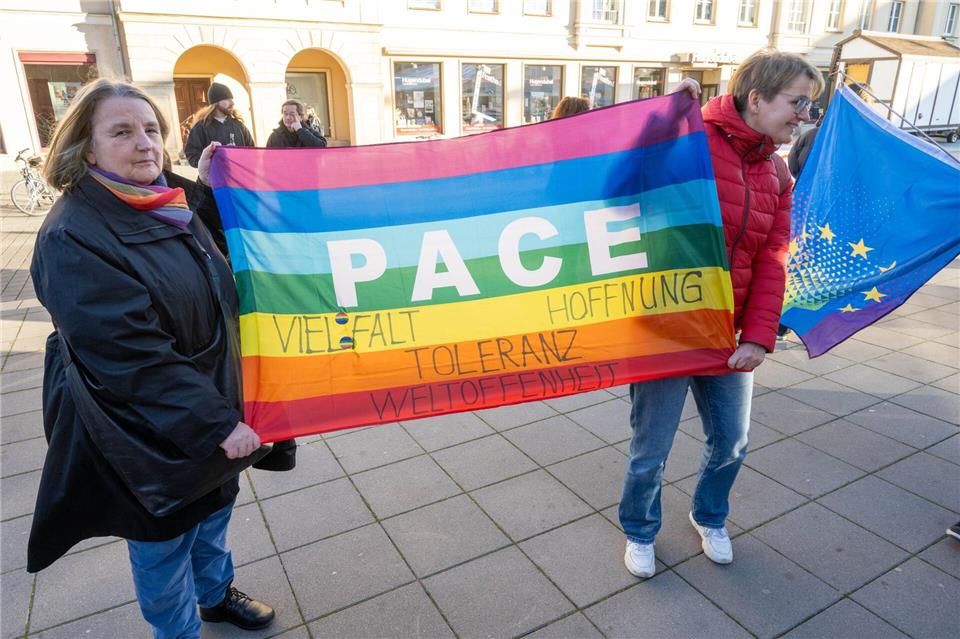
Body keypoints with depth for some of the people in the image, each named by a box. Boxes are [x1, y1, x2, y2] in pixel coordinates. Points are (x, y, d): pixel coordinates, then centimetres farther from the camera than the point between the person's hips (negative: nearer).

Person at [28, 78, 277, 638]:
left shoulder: (172, 205, 2)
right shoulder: (72, 238, -22)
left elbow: (213, 292, 20)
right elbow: (131, 355, -28)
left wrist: (204, 186, 11)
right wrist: (215, 423, -29)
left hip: (212, 405, 8)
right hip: (148, 435, -7)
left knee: (213, 512, 26)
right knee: (164, 542, 15)